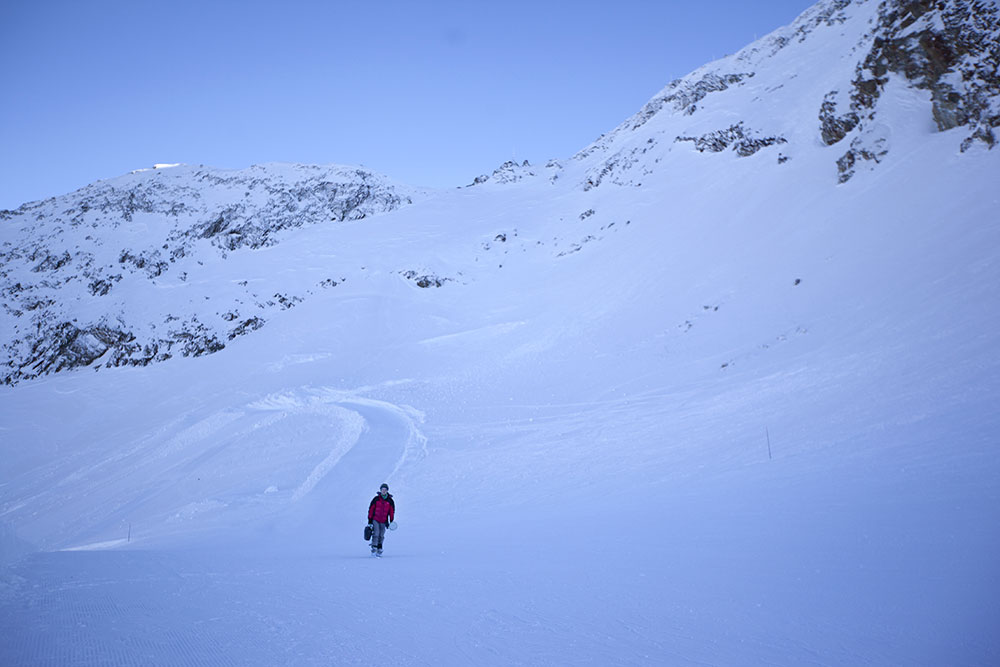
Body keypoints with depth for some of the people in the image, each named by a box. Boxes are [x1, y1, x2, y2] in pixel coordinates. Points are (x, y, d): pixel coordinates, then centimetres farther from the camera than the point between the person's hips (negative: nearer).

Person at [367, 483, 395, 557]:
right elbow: (371, 509, 0)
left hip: (383, 521, 2)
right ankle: (374, 549, -14)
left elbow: (392, 512, 9)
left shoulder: (390, 501, 0)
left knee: (381, 536, 6)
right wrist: (370, 520, -2)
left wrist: (391, 522, 5)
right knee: (376, 534, -15)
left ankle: (379, 551, 16)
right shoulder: (376, 499, -3)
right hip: (375, 520, -2)